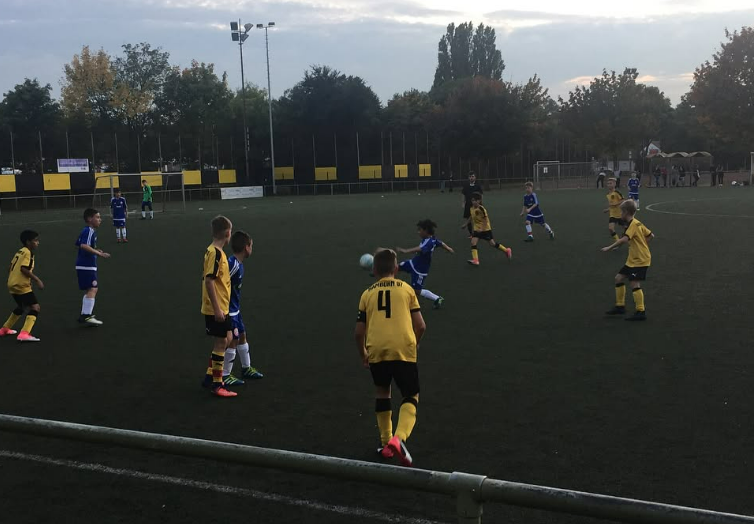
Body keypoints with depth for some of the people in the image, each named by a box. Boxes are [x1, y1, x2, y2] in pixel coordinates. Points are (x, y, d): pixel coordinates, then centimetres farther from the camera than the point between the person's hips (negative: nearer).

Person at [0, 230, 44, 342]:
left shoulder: (19, 252, 16)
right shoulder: (28, 253, -11)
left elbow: (10, 268, 19)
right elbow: (24, 269, -23)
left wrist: (10, 281, 30)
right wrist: (36, 279, -19)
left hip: (12, 284, 10)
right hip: (22, 286, -10)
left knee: (21, 307, 29)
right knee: (35, 307, -11)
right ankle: (24, 334, -23)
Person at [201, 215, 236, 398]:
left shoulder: (214, 251, 10)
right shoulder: (215, 253, -19)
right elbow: (209, 281, -23)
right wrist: (217, 309, -23)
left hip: (220, 308, 9)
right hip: (216, 309, -9)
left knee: (226, 340, 18)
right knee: (221, 343, -1)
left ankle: (210, 376, 26)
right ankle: (217, 385, 8)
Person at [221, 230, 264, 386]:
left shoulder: (238, 264, 7)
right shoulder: (233, 264, -23)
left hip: (235, 309, 10)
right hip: (228, 311, -10)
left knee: (242, 335, 19)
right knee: (233, 340, -3)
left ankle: (246, 368, 34)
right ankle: (225, 376, 7)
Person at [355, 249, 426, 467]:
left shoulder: (367, 294, 15)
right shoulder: (406, 289, 13)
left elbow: (359, 332, 12)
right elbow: (421, 326, 7)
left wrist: (363, 354, 30)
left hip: (376, 350, 2)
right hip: (404, 349, -2)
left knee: (382, 391, 26)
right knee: (411, 397, 10)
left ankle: (385, 442, 29)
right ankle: (399, 438, -15)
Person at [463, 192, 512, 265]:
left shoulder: (481, 209, -21)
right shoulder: (472, 208, 0)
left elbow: (486, 219, -20)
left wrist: (482, 228, -27)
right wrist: (465, 224, 23)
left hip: (485, 229, -6)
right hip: (477, 229, 6)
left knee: (492, 243, 4)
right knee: (473, 242, -13)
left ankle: (507, 251, 27)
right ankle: (475, 260, -13)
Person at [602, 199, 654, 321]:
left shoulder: (633, 224, -18)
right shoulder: (637, 223, 11)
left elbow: (624, 239, -33)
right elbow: (651, 235, 18)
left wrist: (609, 247, -29)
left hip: (640, 260, -10)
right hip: (633, 259, 10)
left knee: (634, 283, -15)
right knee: (619, 278, 12)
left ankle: (641, 312, -11)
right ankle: (620, 306, 19)